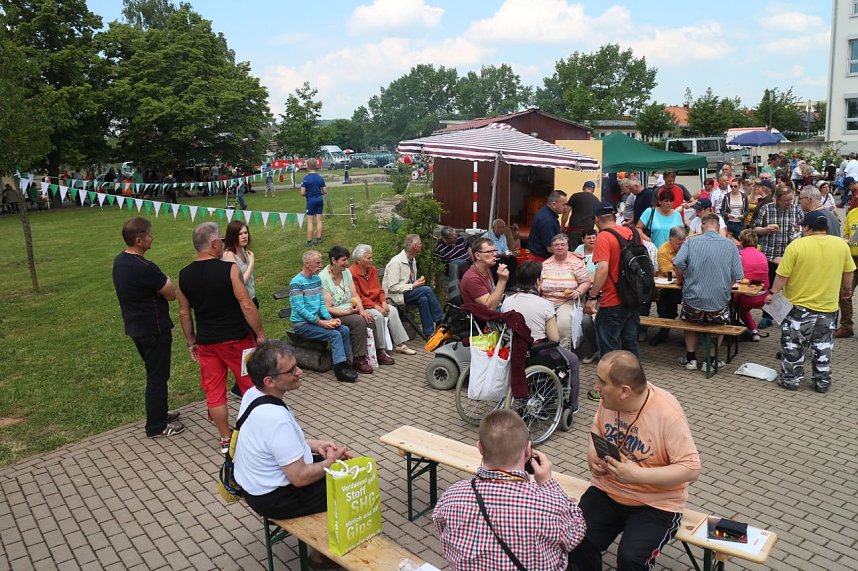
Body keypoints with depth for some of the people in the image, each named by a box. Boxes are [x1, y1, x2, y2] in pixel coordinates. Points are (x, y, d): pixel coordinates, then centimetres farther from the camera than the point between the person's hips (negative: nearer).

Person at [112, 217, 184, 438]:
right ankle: (156, 426, 16)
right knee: (158, 377, 4)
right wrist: (166, 282, -2)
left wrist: (160, 283, 2)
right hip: (154, 330, -9)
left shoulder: (119, 261, 3)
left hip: (135, 327, 9)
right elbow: (171, 294, -18)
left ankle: (158, 413, 37)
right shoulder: (145, 268, -27)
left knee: (154, 372, 23)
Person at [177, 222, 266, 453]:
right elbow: (247, 306, -18)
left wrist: (191, 342, 18)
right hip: (237, 339, -4)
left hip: (206, 342, 4)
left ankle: (226, 439, 24)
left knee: (214, 392, 13)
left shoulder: (184, 275, -1)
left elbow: (184, 313, 7)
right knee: (251, 386, 13)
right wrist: (261, 335, -8)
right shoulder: (229, 269, -17)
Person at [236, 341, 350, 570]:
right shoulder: (276, 419, -35)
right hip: (274, 498, -9)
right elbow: (301, 478, -27)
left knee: (346, 464, 18)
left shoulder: (252, 393, -7)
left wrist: (315, 445, 3)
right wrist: (331, 461, -10)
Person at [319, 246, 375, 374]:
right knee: (359, 321, -30)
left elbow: (355, 295, 6)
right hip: (334, 316, -7)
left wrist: (361, 310, -12)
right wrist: (348, 312, -24)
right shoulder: (322, 278, -16)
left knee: (371, 318, -15)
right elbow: (327, 308, -17)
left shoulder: (346, 272, 7)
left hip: (351, 311, 7)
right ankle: (358, 359, -22)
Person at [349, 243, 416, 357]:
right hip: (362, 306, -8)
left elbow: (379, 290, 15)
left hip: (376, 303, 8)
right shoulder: (351, 273, -17)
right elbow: (358, 297, -19)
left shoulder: (373, 269, 10)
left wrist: (383, 302, -4)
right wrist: (376, 306, -21)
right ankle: (380, 350, -23)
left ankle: (400, 345, -8)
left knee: (393, 311, -13)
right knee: (377, 315, -31)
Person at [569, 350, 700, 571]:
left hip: (655, 504, -4)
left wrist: (637, 475, -27)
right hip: (607, 491, 5)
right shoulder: (609, 399, -6)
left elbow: (691, 469, -19)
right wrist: (592, 455, -7)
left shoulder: (667, 413, -23)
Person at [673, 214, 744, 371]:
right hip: (719, 302, 0)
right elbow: (737, 275, -2)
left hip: (693, 299, 0)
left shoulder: (691, 242, -2)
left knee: (690, 321, 30)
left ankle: (690, 358, 25)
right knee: (720, 323, 30)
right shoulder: (730, 245, 0)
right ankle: (711, 359, 26)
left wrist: (680, 279, 4)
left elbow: (678, 264, -16)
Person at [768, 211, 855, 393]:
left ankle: (791, 379, 16)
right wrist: (847, 290, 25)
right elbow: (848, 272, 9)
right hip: (828, 306, 4)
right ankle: (822, 382, 22)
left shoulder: (796, 246, -16)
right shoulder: (842, 245, -2)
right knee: (823, 345, 15)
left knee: (793, 345, 8)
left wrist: (773, 293, -3)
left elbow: (782, 275, -15)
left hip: (799, 305, -4)